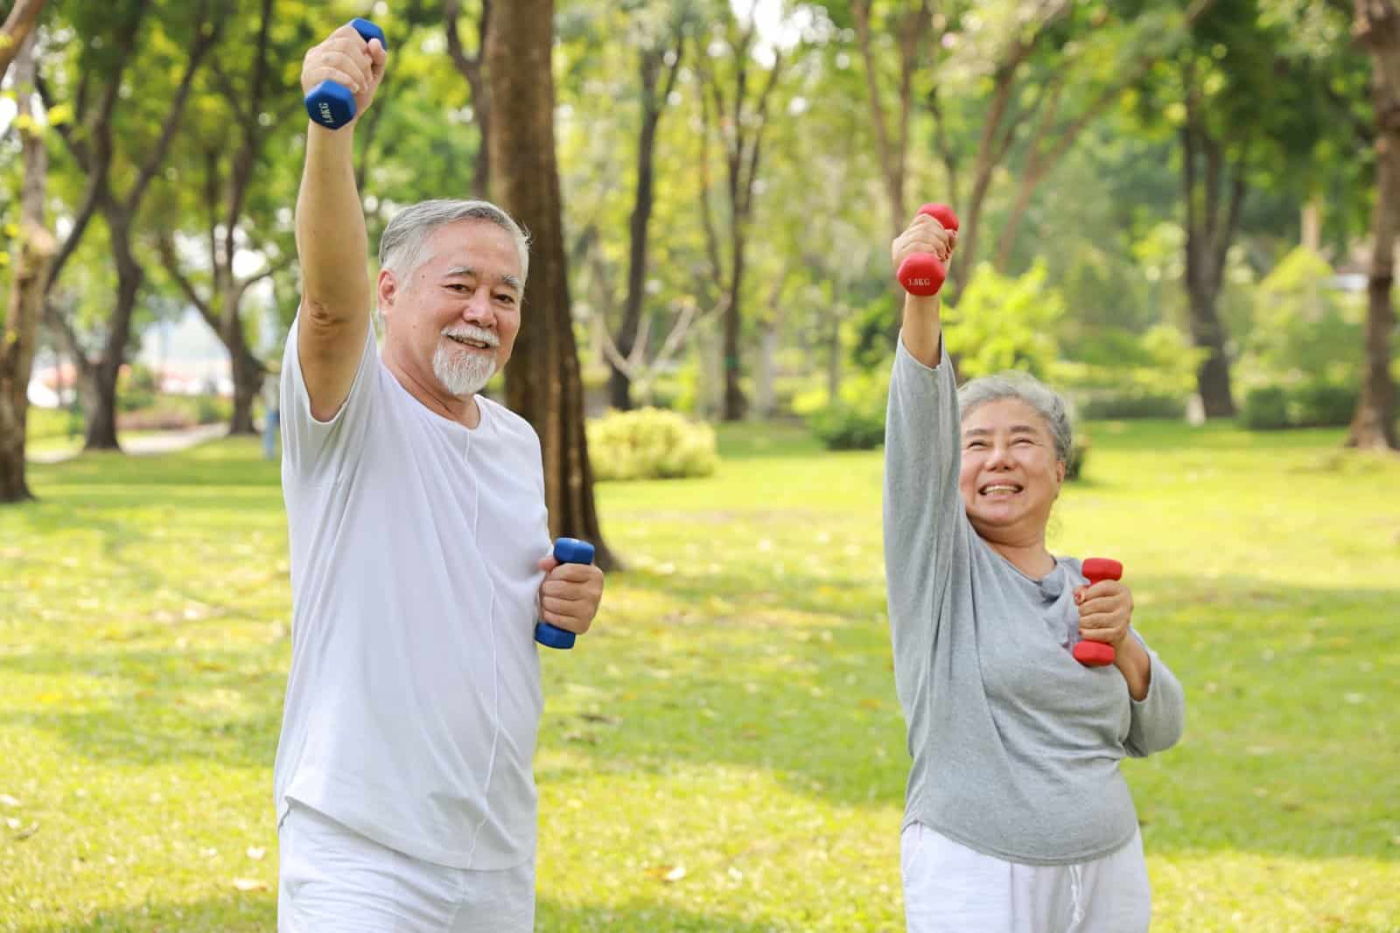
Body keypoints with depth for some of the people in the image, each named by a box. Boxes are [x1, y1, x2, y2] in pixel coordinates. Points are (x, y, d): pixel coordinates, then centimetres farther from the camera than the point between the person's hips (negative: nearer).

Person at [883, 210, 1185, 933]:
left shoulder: (1082, 585, 11)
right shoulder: (938, 560, -2)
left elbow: (1156, 732, 13)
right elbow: (919, 430, -19)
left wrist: (1121, 647, -6)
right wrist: (920, 298, -33)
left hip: (1108, 874, 5)